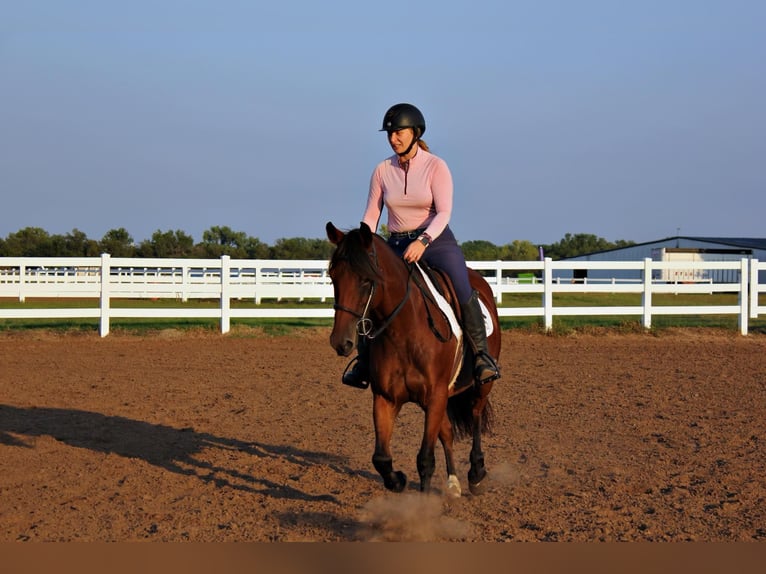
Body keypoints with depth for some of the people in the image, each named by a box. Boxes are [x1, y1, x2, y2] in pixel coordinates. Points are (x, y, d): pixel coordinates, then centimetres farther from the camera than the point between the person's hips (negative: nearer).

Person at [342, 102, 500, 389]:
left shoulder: (436, 166, -6)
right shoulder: (383, 170, 4)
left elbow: (444, 212, -15)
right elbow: (371, 216, 6)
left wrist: (422, 241, -31)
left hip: (436, 241, -3)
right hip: (397, 246, 3)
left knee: (464, 293, -25)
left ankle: (482, 355, -10)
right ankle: (364, 365, 6)